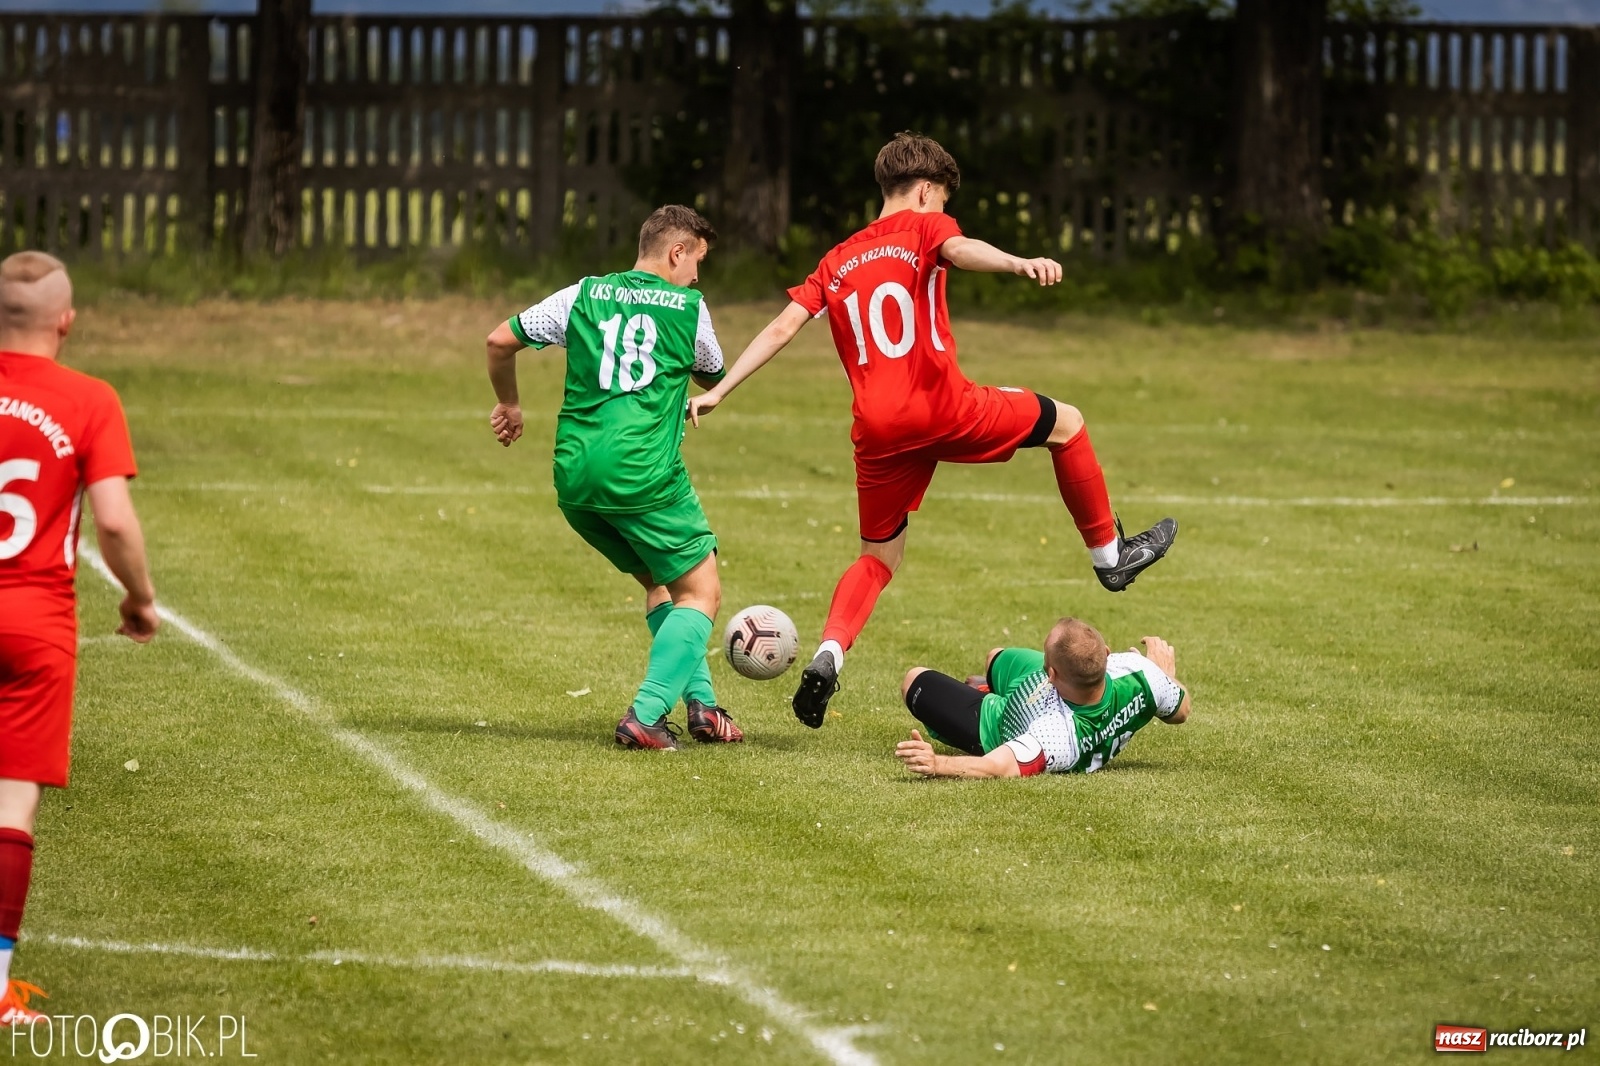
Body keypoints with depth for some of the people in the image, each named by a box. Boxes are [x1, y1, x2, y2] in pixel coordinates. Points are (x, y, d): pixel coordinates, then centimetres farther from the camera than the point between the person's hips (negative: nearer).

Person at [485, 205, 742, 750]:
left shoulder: (584, 296, 12)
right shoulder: (688, 307, 5)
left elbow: (500, 340, 12)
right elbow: (715, 378, 23)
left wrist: (508, 404, 29)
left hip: (574, 479, 5)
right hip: (644, 475, -5)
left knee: (656, 579, 24)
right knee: (700, 591, 6)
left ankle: (700, 703, 17)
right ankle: (643, 717, -8)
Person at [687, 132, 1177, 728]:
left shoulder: (838, 263, 20)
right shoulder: (924, 228, 4)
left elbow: (782, 327, 11)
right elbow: (960, 250, -20)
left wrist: (717, 392, 11)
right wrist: (1019, 264, -40)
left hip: (877, 432, 5)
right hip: (942, 408, -5)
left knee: (879, 559, 19)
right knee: (1066, 424, 16)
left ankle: (828, 656, -5)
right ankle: (1109, 554, 23)